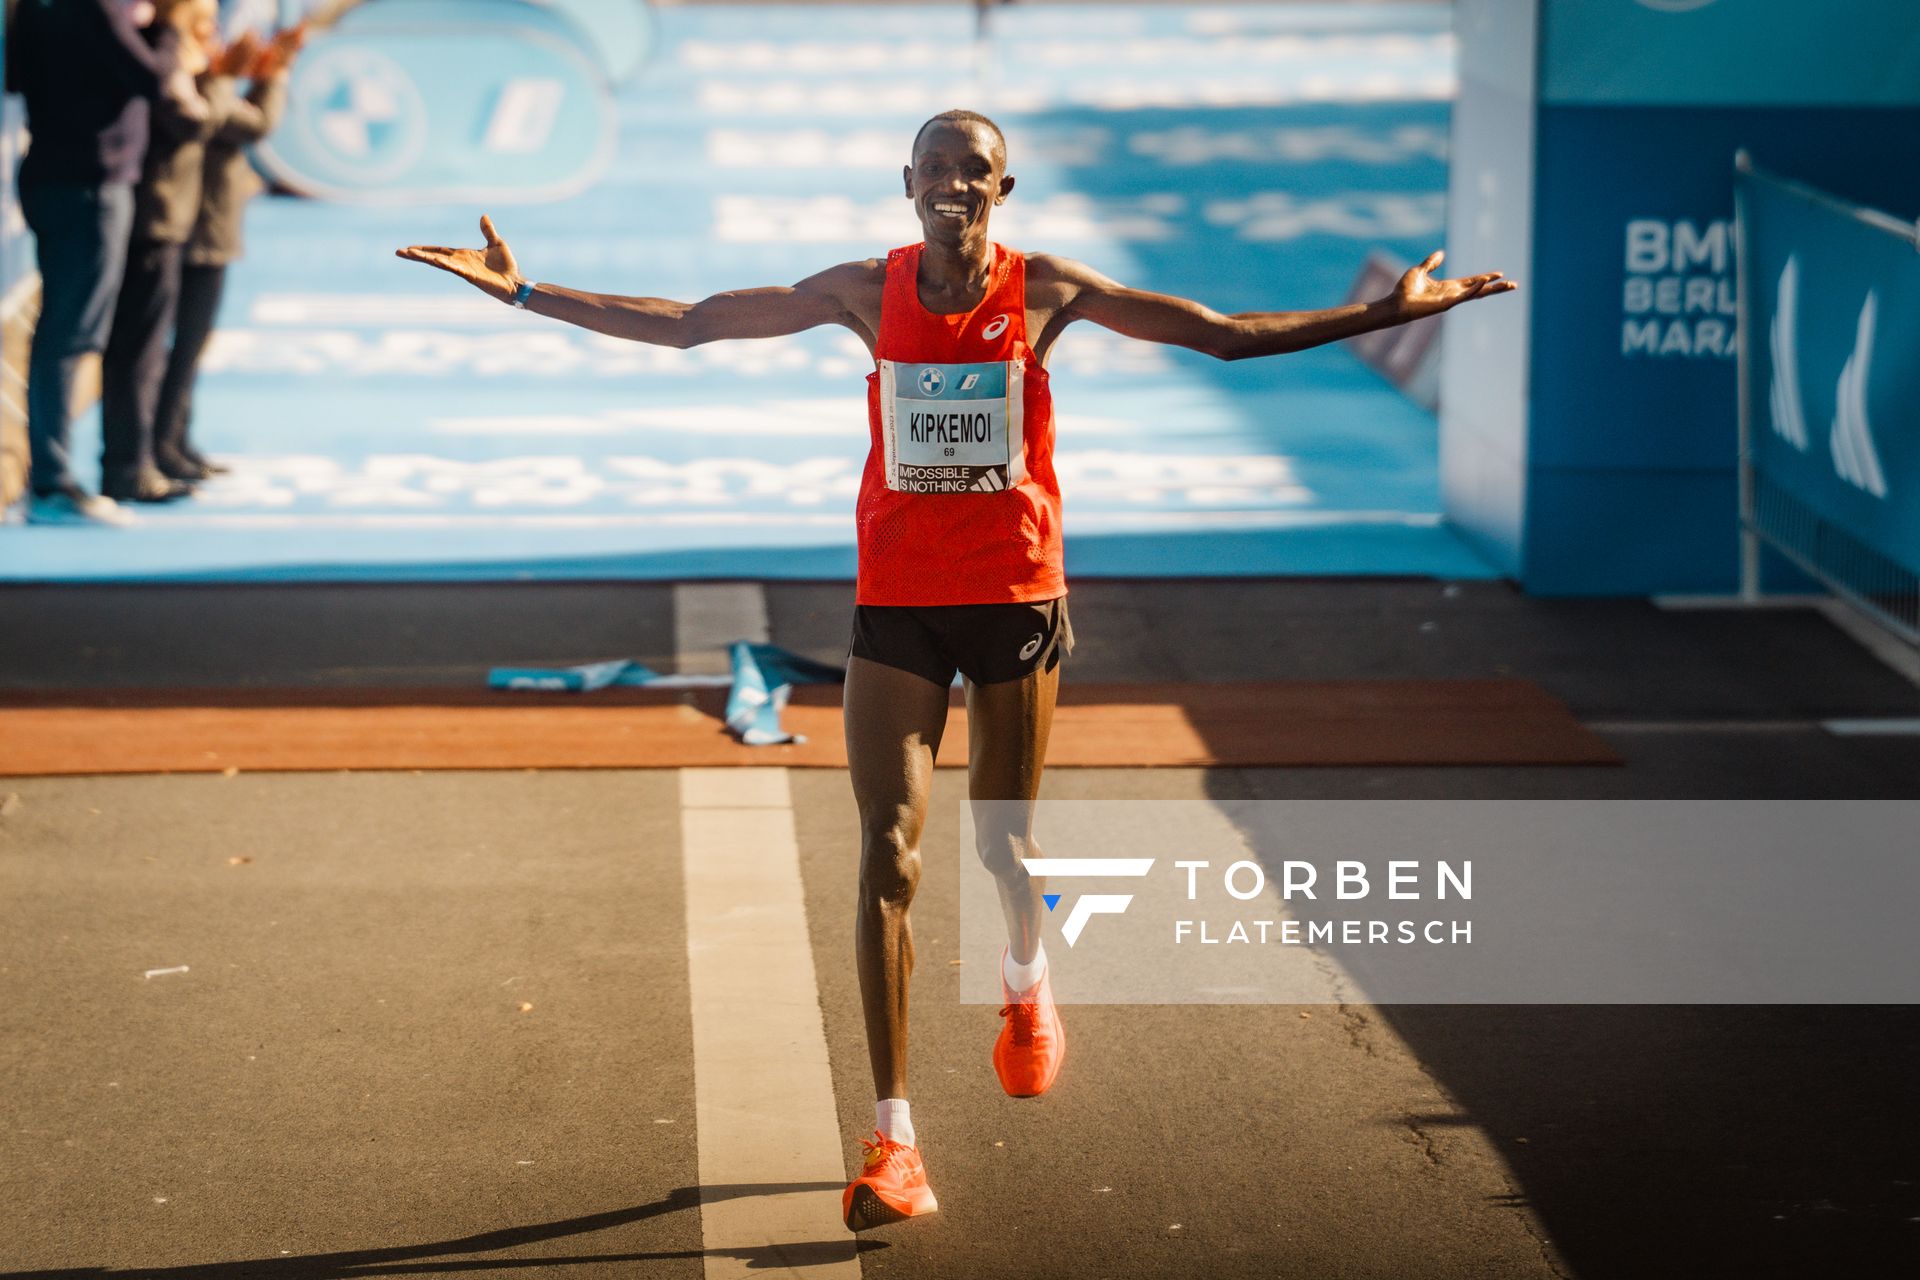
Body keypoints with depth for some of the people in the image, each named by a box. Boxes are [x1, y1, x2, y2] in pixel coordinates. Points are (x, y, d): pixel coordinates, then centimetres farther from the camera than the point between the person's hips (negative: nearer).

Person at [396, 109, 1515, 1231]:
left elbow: (1228, 334, 2)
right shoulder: (868, 291, -1)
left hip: (1017, 599, 0)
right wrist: (525, 292, 2)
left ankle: (1027, 985, 49)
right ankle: (895, 1142, -6)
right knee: (889, 855, -9)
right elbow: (685, 326, 4)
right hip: (897, 602, 0)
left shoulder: (1045, 291, -3)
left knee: (1003, 843, 11)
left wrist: (1388, 311, -2)